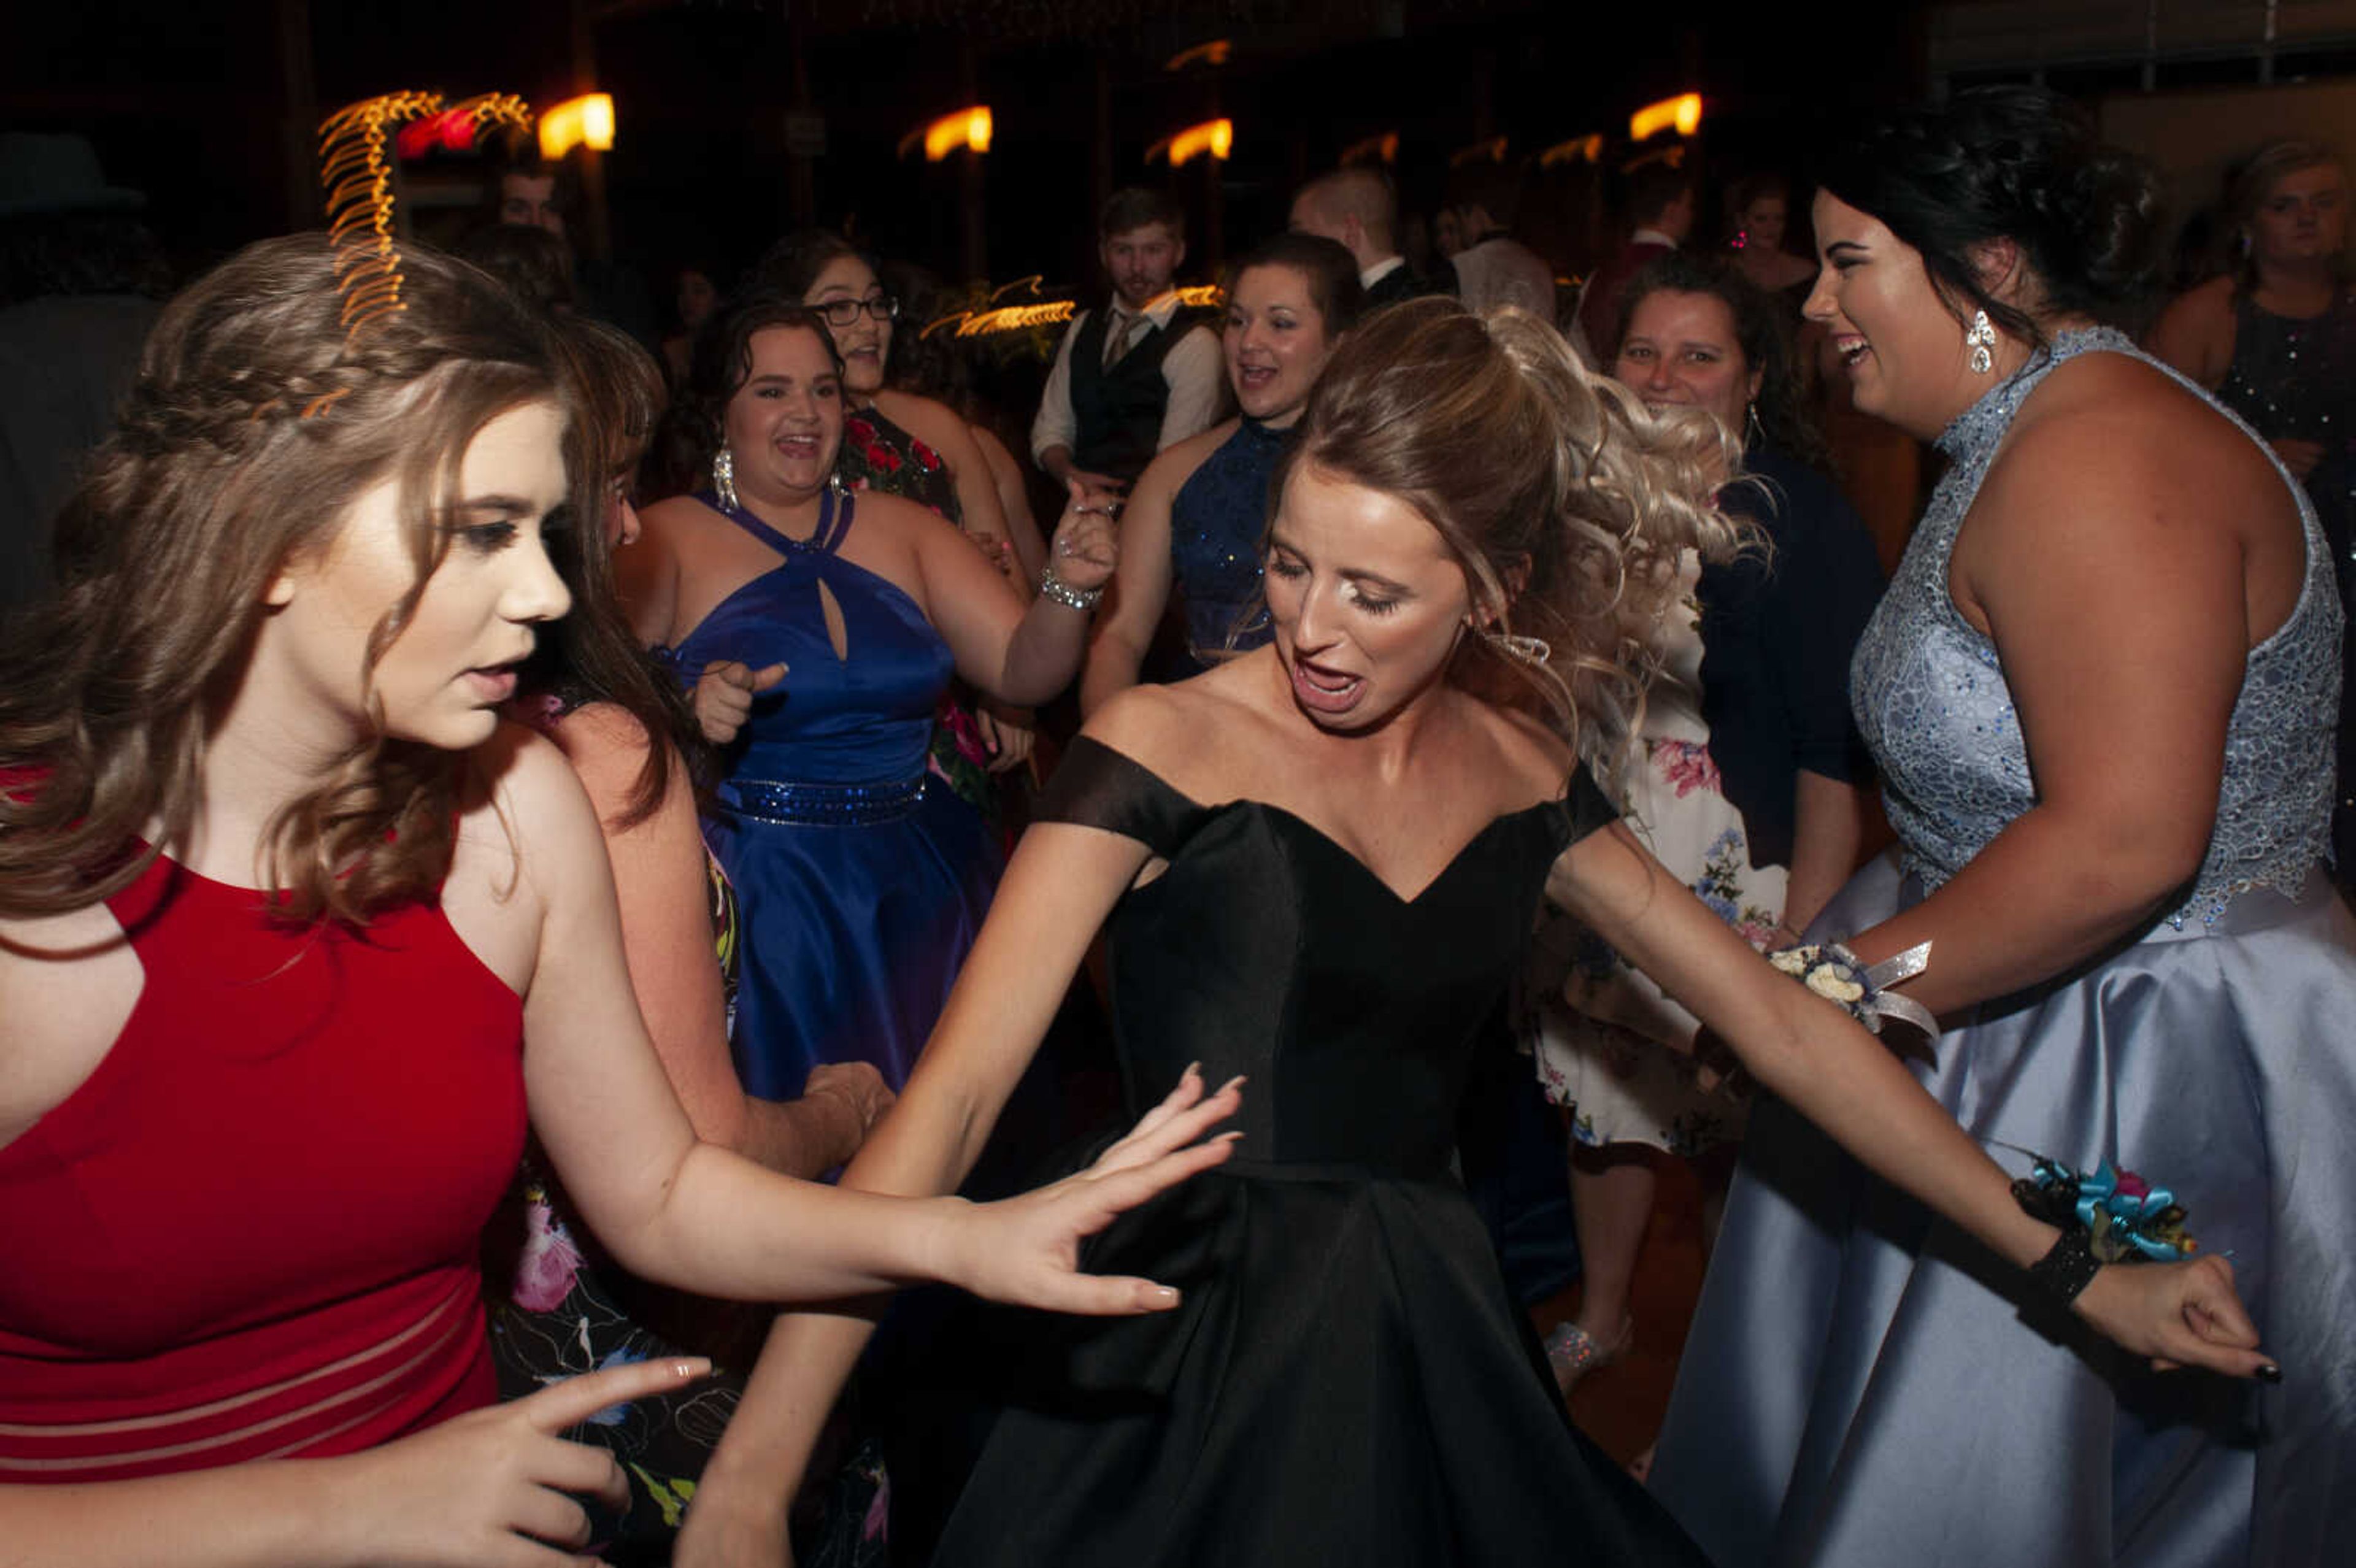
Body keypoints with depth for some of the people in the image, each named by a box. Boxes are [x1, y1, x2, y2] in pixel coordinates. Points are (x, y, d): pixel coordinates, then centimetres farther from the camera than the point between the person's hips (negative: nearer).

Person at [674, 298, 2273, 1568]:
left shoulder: (1518, 768, 3)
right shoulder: (1164, 749, -12)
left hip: (1429, 1357, 5)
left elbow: (1781, 1021, 9)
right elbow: (953, 1093, -19)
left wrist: (2078, 1267, 10)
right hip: (1193, 1360, -4)